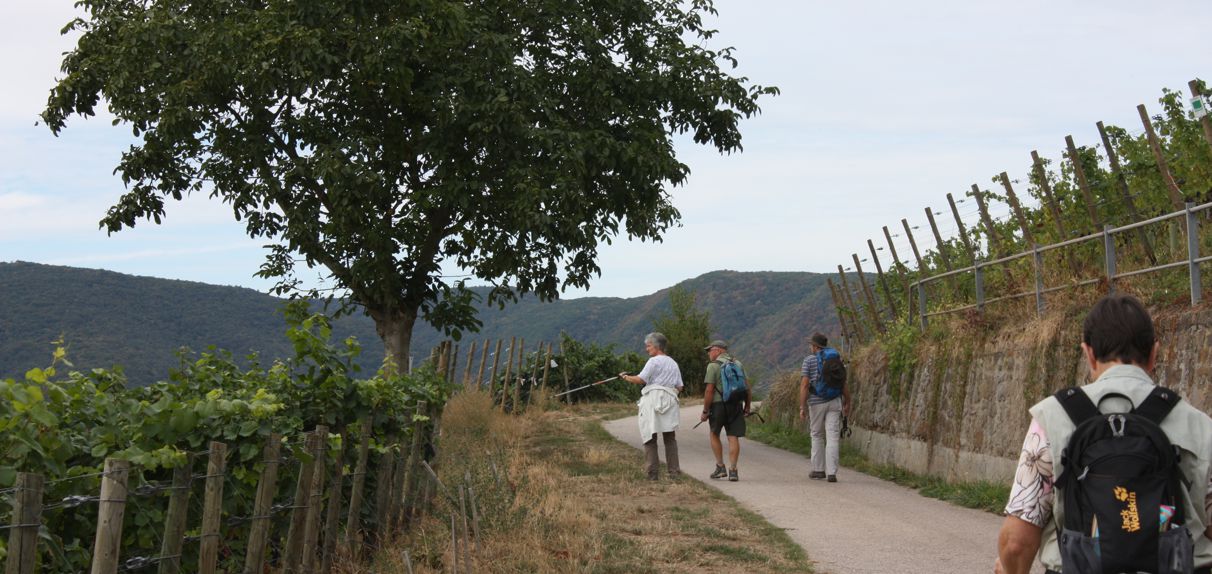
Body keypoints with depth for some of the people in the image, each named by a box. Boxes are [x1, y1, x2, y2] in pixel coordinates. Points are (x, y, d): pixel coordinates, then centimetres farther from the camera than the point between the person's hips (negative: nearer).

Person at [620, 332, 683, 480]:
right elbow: (679, 387, 15)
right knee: (670, 437, 11)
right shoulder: (673, 363, 17)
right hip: (670, 400, 6)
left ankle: (652, 472, -4)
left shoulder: (654, 361, -5)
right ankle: (674, 471, 7)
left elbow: (640, 379, -13)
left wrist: (626, 377, 2)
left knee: (650, 437, -1)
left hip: (653, 399, -6)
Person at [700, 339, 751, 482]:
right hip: (735, 405, 4)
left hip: (718, 405, -4)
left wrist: (705, 411, -7)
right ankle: (733, 470, -2)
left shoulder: (713, 366, -6)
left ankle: (720, 467, 11)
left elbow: (709, 390, -11)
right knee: (733, 437, 3)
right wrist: (747, 407, 15)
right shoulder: (738, 364, 10)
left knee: (714, 435, 14)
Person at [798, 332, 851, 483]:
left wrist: (802, 407, -9)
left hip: (816, 402, -2)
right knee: (833, 437, -2)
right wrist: (847, 403, 16)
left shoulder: (809, 360, -2)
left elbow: (804, 385, -9)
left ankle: (818, 470, 19)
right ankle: (831, 472, -10)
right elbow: (844, 384, 7)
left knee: (817, 436, 14)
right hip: (834, 402, 2)